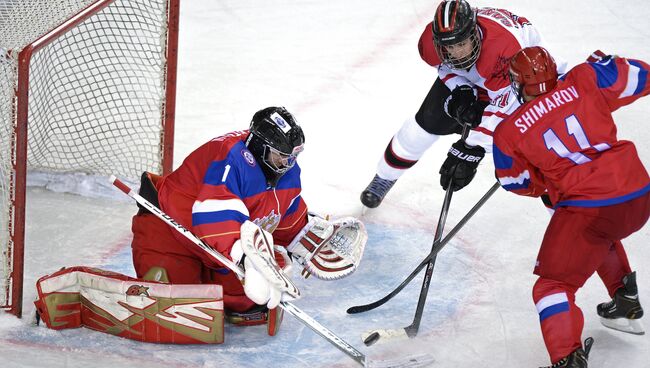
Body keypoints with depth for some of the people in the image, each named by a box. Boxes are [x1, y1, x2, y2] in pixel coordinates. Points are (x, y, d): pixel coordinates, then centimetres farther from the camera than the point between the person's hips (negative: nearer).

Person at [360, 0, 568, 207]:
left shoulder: (505, 48, -47)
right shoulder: (431, 40, -32)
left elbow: (500, 107, -41)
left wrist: (471, 151, -43)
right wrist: (461, 92, -22)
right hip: (467, 76, 3)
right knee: (430, 119, -1)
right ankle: (385, 177, 17)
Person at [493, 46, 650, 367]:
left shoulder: (509, 133, 0)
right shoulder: (584, 82, 3)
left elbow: (519, 184, 14)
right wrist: (607, 64, 30)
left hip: (588, 209, -5)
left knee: (554, 284, 4)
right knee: (601, 236, 39)